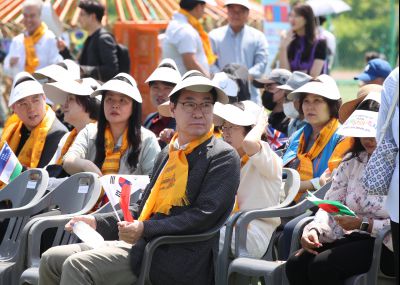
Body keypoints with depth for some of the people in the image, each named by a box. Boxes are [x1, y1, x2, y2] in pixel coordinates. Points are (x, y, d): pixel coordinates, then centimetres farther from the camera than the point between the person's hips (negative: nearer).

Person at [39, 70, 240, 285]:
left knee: (77, 266, -24)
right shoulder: (167, 154, 22)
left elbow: (205, 216, -14)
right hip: (141, 243, 8)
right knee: (52, 259, 2)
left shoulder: (224, 158, -3)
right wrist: (98, 222, 13)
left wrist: (145, 229, -19)